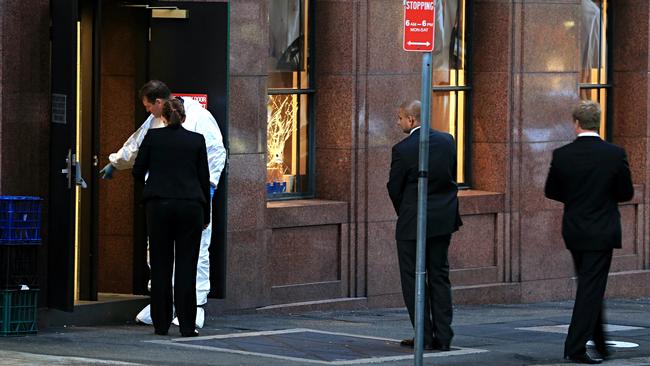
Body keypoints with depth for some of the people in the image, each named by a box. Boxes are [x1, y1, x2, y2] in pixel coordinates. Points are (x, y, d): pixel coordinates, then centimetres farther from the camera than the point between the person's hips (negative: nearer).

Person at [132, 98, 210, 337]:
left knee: (161, 265, 6)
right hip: (190, 206, 0)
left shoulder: (153, 136, 3)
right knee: (186, 266, 1)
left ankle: (161, 324, 7)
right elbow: (204, 178, 6)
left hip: (159, 205, 0)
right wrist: (206, 215, 13)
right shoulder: (197, 140, 4)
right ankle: (187, 325, -2)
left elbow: (137, 172, 6)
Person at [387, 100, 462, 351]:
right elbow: (451, 177, 7)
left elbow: (395, 188, -6)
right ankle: (443, 337, 10)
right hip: (443, 220, 5)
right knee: (439, 277, 12)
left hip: (412, 223, -5)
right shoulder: (447, 141, 0)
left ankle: (424, 336, 3)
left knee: (413, 279, 5)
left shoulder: (403, 149, -16)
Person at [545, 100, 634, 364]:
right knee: (591, 290, 0)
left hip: (573, 233, 3)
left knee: (588, 287, 18)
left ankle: (599, 343, 26)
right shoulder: (615, 154, -12)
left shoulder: (561, 155, -7)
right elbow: (626, 193, -3)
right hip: (602, 232, -3)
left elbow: (551, 191, 4)